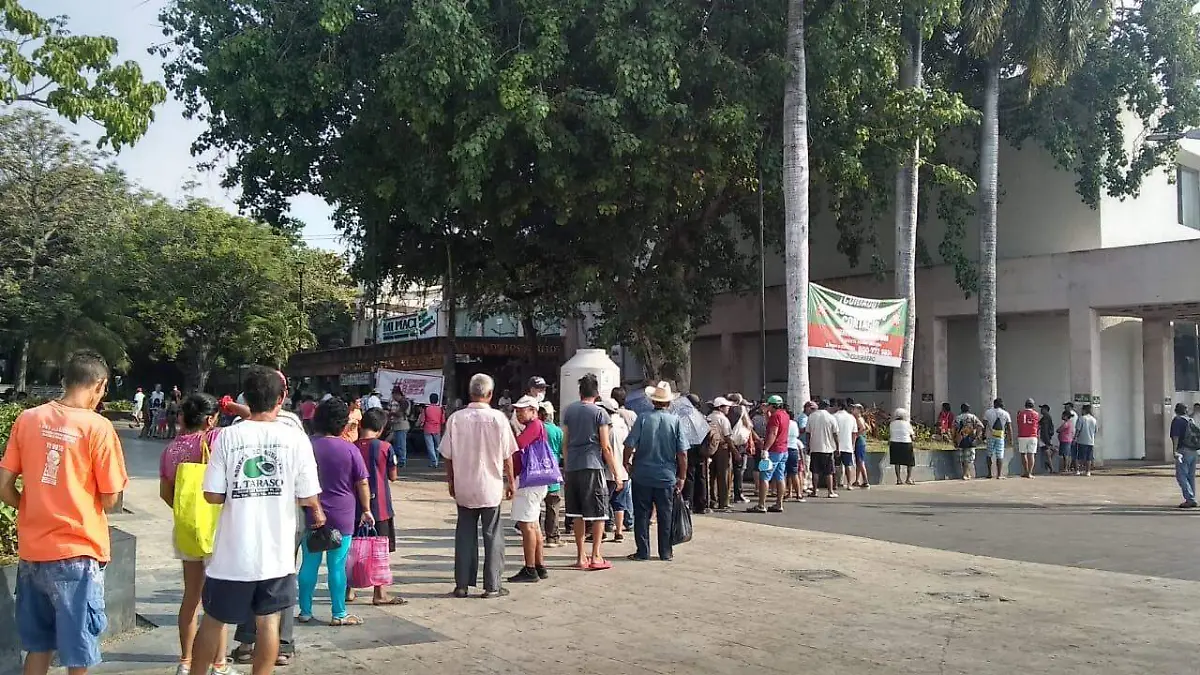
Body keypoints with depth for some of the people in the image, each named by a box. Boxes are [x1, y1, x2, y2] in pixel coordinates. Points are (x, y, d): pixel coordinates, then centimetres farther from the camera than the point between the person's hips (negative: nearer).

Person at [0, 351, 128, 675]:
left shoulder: (27, 419, 0)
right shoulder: (98, 427, -13)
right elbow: (109, 500, -8)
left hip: (32, 551, 5)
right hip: (76, 554, -5)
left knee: (38, 645, 20)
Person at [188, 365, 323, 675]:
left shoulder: (227, 436, -7)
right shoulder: (295, 437, -7)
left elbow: (213, 495, -6)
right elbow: (308, 497, -5)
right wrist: (318, 511, 17)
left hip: (233, 551, 0)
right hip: (276, 550, 0)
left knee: (213, 620, 17)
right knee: (268, 622, 11)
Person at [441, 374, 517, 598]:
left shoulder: (455, 418, -5)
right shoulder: (498, 418, -10)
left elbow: (448, 456, 1)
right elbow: (507, 455, -4)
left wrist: (451, 482, 14)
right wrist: (510, 482, 8)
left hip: (463, 487, 2)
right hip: (490, 487, -2)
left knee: (465, 535, 12)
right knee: (492, 536, 8)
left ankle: (462, 585, 15)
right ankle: (492, 586, 10)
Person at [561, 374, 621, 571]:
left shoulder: (568, 411, 10)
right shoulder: (599, 413, -3)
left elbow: (565, 444, 13)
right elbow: (606, 447, -5)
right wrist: (616, 474, 0)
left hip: (572, 466, 5)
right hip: (593, 466, -5)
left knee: (577, 513, 10)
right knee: (598, 513, 3)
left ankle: (581, 557, 14)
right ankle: (595, 557, 2)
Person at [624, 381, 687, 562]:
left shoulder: (643, 418, -7)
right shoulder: (676, 421, -3)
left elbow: (629, 446, -10)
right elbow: (682, 453, -4)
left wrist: (628, 463, 8)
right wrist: (681, 477, 5)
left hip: (642, 475, -1)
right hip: (667, 477, 1)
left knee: (642, 515, 7)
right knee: (665, 516, 10)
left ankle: (643, 551, 10)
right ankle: (665, 552, 15)